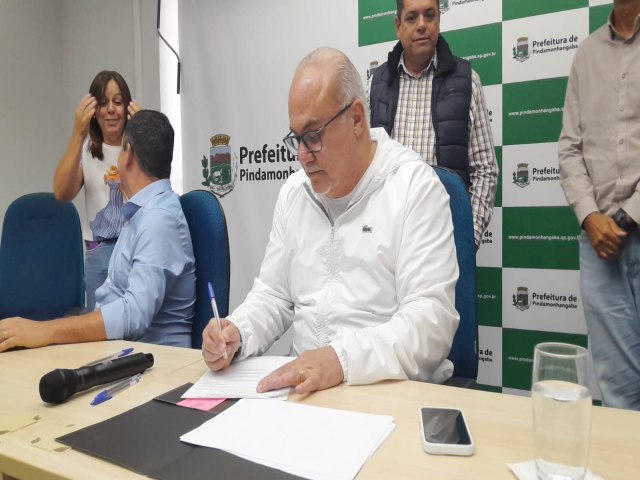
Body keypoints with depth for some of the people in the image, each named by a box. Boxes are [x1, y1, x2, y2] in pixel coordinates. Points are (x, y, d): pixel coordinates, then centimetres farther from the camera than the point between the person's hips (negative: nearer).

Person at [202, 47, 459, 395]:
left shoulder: (415, 186, -9)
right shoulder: (292, 193, 8)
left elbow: (430, 318, -17)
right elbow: (273, 295, 12)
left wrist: (343, 358, -30)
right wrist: (237, 334, -7)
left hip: (397, 391, -3)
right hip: (305, 387, 4)